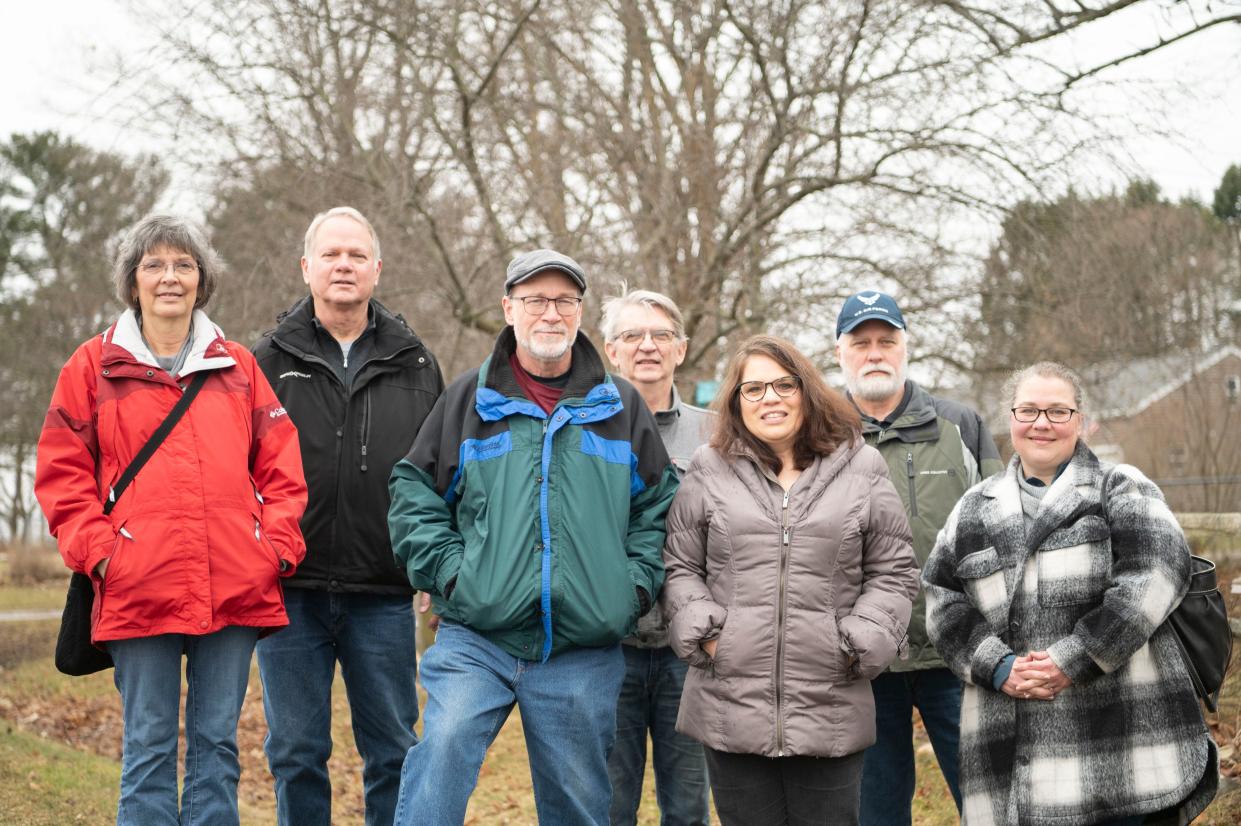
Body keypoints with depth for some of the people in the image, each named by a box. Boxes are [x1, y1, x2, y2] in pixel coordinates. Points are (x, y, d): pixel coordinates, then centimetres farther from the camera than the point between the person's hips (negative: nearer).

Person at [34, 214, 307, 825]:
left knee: (217, 742, 7)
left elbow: (281, 466, 13)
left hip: (236, 588, 2)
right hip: (138, 592, -2)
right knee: (148, 747, 3)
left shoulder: (237, 366, 13)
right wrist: (97, 550, -6)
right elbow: (61, 472, 5)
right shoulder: (94, 367, 7)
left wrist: (279, 544, 1)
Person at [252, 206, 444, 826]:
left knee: (392, 751, 6)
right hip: (290, 592, -1)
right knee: (297, 752, 6)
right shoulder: (269, 361, 6)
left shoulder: (414, 364, 10)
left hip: (383, 595, 1)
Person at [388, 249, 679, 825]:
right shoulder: (469, 400, 7)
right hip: (476, 639, -1)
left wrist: (638, 583, 2)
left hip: (585, 656, 2)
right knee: (444, 746, -24)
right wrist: (449, 571, -5)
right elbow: (415, 494, 8)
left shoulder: (621, 407, 10)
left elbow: (657, 506, 14)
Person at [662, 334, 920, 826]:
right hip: (732, 708, 0)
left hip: (831, 711, 0)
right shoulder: (711, 472, 8)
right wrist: (704, 632, -3)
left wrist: (861, 643, -4)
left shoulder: (860, 469, 7)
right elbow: (680, 568, 12)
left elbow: (893, 573, 8)